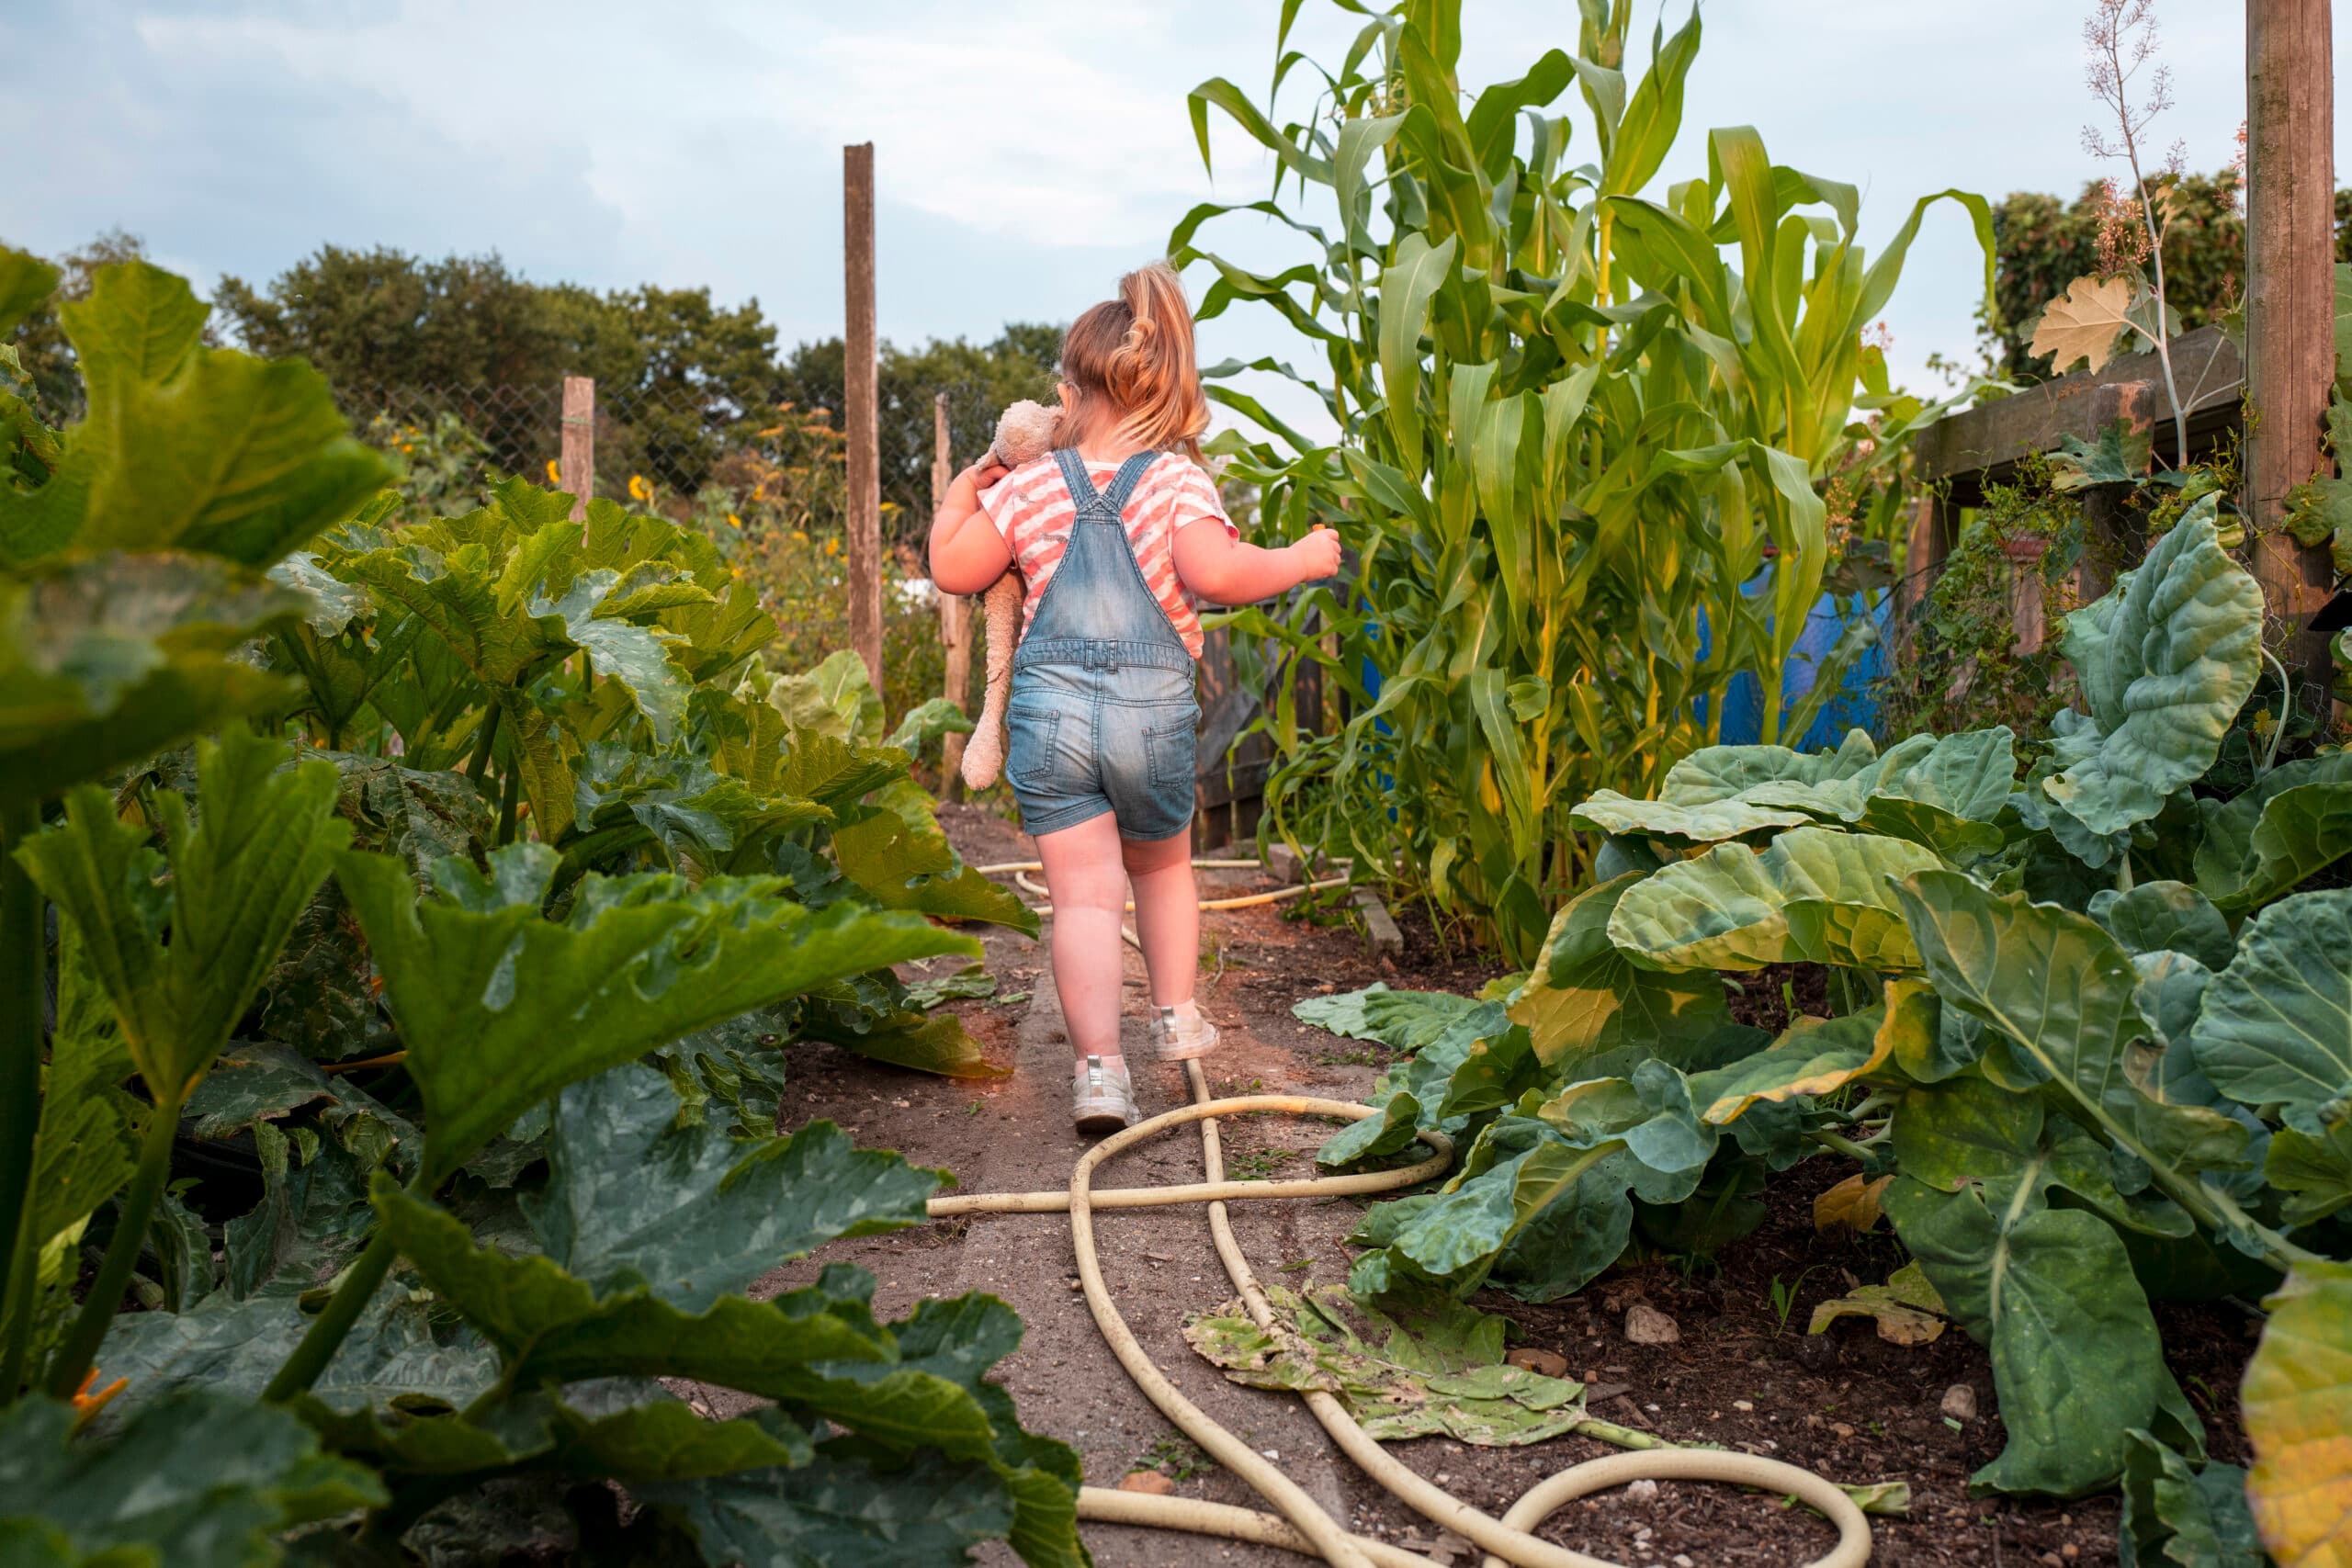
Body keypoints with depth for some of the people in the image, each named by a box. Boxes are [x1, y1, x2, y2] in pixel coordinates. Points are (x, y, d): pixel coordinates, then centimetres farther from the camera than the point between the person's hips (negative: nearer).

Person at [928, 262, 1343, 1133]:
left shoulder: (1029, 487, 5)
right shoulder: (1178, 481, -3)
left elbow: (953, 571, 10)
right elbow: (1214, 573, -19)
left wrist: (960, 492, 28)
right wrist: (1300, 560, -2)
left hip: (1049, 709, 0)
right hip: (1152, 709, 0)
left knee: (1083, 895, 0)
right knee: (1163, 866, 25)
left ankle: (1099, 1065, -9)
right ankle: (1176, 1015, 33)